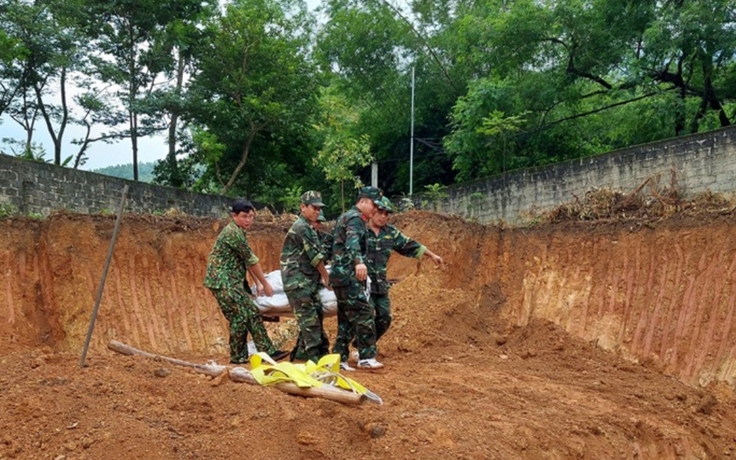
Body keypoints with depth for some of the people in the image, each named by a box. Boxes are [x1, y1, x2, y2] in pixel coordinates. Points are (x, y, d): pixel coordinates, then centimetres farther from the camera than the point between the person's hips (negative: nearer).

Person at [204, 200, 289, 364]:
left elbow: (247, 260, 17)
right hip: (223, 281, -10)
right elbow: (251, 260, -14)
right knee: (240, 316, -5)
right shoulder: (233, 232, -17)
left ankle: (268, 351, 11)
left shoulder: (239, 231, 14)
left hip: (232, 282, 10)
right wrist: (265, 284, -8)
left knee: (252, 312, 8)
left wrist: (258, 282, 13)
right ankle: (237, 357, 8)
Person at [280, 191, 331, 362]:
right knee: (309, 318, -8)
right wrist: (326, 275, -1)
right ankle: (314, 355, -5)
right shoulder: (301, 227, -13)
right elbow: (315, 256, -12)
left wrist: (320, 276, 8)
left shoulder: (309, 228, 18)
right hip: (298, 282, -10)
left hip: (309, 281, 10)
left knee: (315, 315, 12)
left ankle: (302, 351, 22)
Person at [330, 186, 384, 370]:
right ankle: (366, 357, -7)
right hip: (348, 276, -10)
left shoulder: (345, 216, 21)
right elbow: (352, 241, -31)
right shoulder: (355, 218, -11)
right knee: (363, 314, -9)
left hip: (341, 275, 10)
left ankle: (339, 358, 13)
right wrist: (359, 262, -48)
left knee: (346, 319, 10)